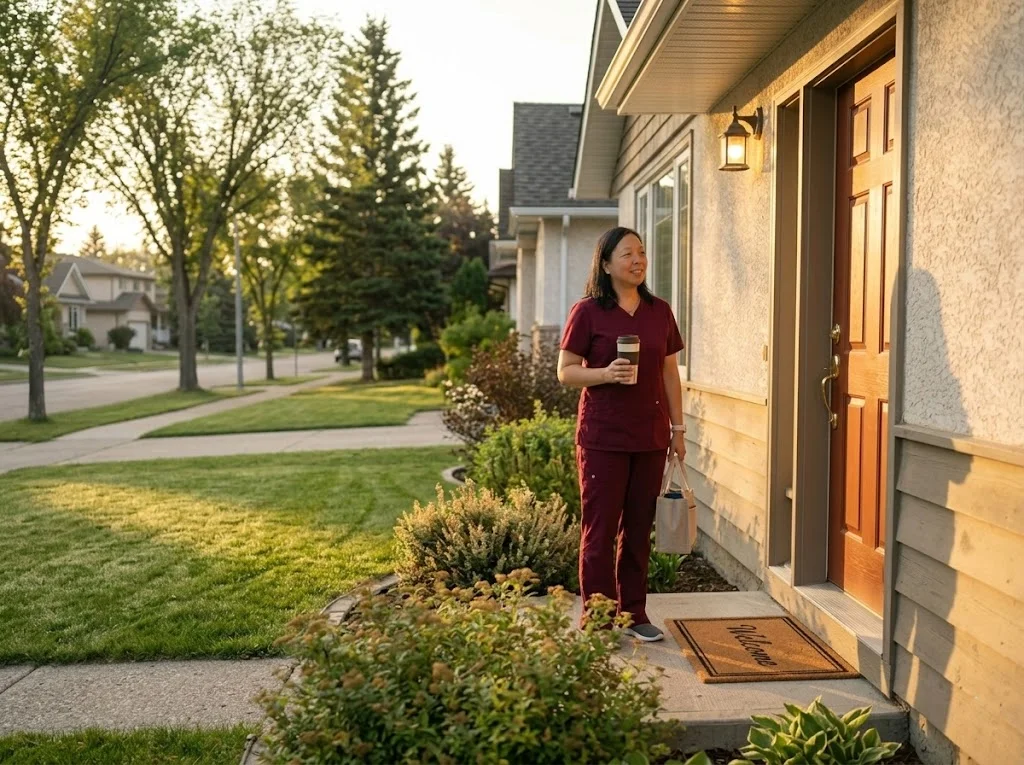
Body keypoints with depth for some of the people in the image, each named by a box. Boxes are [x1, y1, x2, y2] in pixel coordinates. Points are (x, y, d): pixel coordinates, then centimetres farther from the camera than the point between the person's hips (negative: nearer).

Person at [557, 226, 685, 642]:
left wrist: (677, 427, 11)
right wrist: (607, 373, -22)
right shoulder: (587, 312, -5)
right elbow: (566, 371, -5)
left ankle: (634, 613, 23)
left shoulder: (659, 311, 9)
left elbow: (670, 373, 14)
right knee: (600, 529, 1)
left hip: (650, 436, 5)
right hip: (603, 436, -4)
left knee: (639, 528, 11)